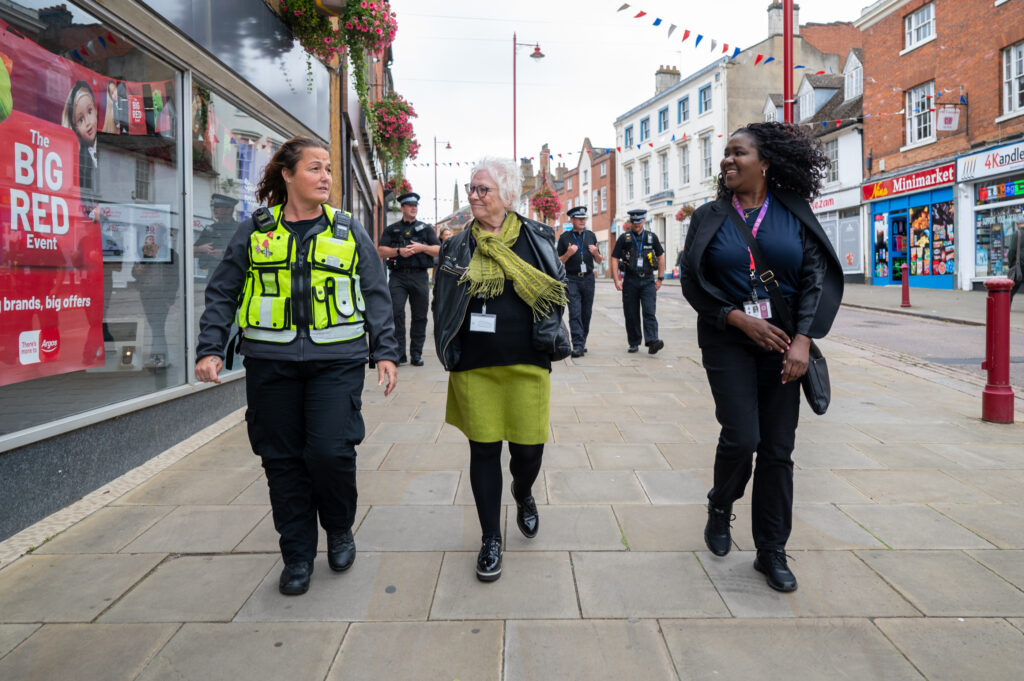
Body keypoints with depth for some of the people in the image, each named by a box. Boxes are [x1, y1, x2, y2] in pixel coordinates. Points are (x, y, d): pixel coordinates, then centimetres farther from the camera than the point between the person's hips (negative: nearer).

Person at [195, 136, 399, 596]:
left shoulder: (349, 231, 9)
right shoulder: (255, 231, 8)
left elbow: (376, 296, 9)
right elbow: (222, 294, 10)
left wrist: (385, 352, 2)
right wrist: (210, 349, 0)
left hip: (337, 360, -1)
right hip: (271, 363, 1)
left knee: (331, 451, -10)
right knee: (283, 459, 6)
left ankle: (340, 529, 21)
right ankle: (297, 554, 24)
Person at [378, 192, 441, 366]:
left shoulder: (426, 228, 17)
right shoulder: (391, 229, 15)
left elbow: (439, 250, 8)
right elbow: (381, 250, 3)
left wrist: (422, 247, -9)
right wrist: (399, 251, -13)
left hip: (420, 276, 1)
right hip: (398, 276, -1)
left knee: (420, 315, 2)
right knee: (396, 312, -12)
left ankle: (416, 353, 11)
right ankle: (399, 353, -6)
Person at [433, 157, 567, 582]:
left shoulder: (537, 239, 5)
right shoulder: (456, 247, 7)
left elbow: (557, 291, 12)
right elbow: (441, 305, 11)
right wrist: (449, 354, 6)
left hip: (526, 364, 0)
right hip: (473, 368, 1)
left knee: (528, 448, 2)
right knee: (484, 450, 5)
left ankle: (523, 494, 40)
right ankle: (490, 540, 22)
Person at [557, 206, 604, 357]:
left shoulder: (591, 236, 12)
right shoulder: (564, 237, 3)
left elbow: (599, 261, 14)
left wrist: (596, 253, -7)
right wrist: (568, 253, -15)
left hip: (588, 278, 3)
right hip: (572, 279, -3)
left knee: (586, 313, 7)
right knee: (575, 313, -11)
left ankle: (582, 342, 21)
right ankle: (578, 346, -14)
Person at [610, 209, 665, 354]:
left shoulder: (652, 237, 8)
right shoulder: (624, 238, 4)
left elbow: (661, 256, 15)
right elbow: (614, 259, 3)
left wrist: (660, 278, 10)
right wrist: (616, 280, -6)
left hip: (648, 280, 0)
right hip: (630, 281, 0)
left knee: (650, 312, -12)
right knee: (631, 314, 4)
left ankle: (652, 341, -20)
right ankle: (634, 343, 15)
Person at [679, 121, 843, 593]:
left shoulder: (794, 216, 4)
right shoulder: (710, 218, 3)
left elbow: (817, 278, 0)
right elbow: (693, 282, 0)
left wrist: (802, 340, -13)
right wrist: (740, 319, -12)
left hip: (782, 343, 1)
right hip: (728, 343, -1)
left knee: (778, 449, 3)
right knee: (741, 436, -11)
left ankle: (771, 551, 17)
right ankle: (720, 507, 21)